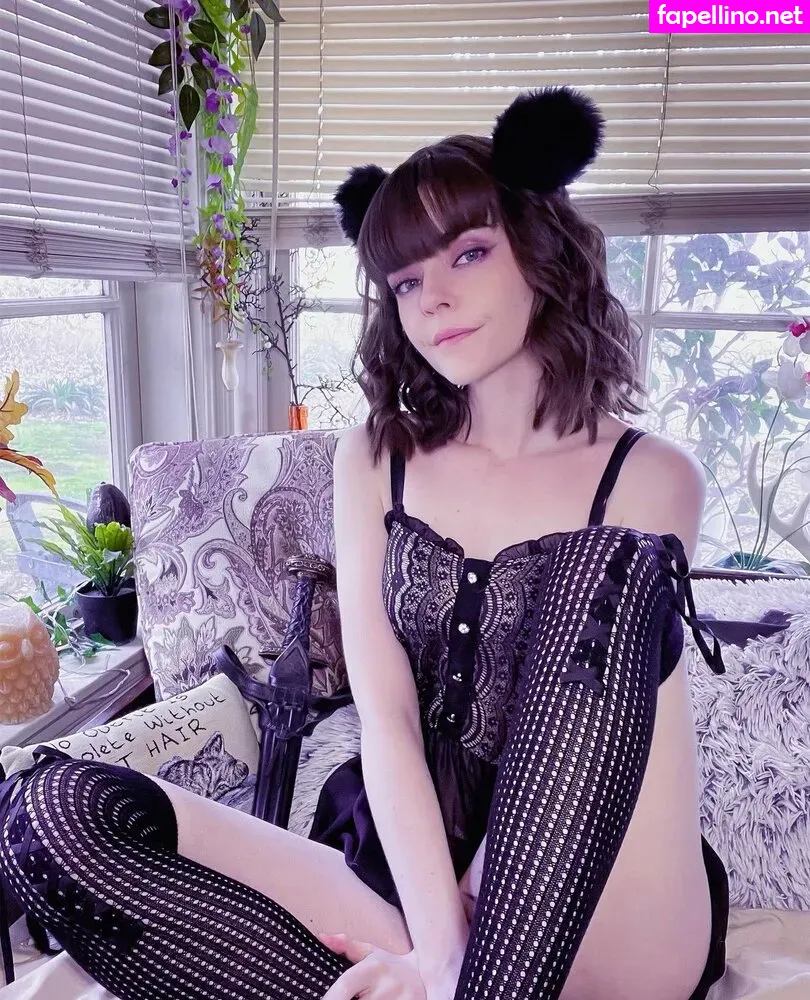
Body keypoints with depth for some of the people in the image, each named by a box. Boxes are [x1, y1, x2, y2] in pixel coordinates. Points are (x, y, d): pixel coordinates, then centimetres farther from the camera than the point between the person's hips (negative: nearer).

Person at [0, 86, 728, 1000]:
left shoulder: (652, 478, -2)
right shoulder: (373, 460, 4)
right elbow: (385, 716, -6)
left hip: (595, 909, -1)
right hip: (402, 872, 2)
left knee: (618, 566, -28)